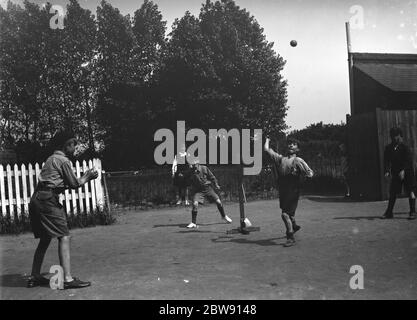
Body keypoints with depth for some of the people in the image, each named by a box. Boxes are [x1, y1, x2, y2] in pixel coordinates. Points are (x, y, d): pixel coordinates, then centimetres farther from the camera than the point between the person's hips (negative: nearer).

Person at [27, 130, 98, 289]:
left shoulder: (51, 159, 24)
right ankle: (68, 279, -15)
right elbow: (74, 184, -3)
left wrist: (85, 177, 24)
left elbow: (64, 182, 24)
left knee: (45, 239, 16)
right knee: (63, 237, -11)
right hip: (48, 199, -10)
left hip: (36, 199, 10)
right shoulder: (63, 160, -5)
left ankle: (34, 277, 21)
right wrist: (87, 177, 14)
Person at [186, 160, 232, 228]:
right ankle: (193, 223, -9)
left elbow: (212, 177, 2)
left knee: (218, 202, -1)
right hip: (198, 191, -1)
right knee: (195, 204, -22)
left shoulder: (204, 168, -12)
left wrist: (216, 185, 7)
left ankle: (224, 216, 27)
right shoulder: (190, 172, -15)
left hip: (208, 189, 1)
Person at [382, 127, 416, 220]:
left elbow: (409, 160, -14)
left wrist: (403, 170, -26)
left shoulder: (405, 147, -8)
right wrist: (387, 171, -13)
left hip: (407, 172, -3)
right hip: (395, 173, 3)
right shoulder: (388, 148, 3)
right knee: (392, 192, 4)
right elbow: (386, 160, 1)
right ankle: (389, 212, 10)